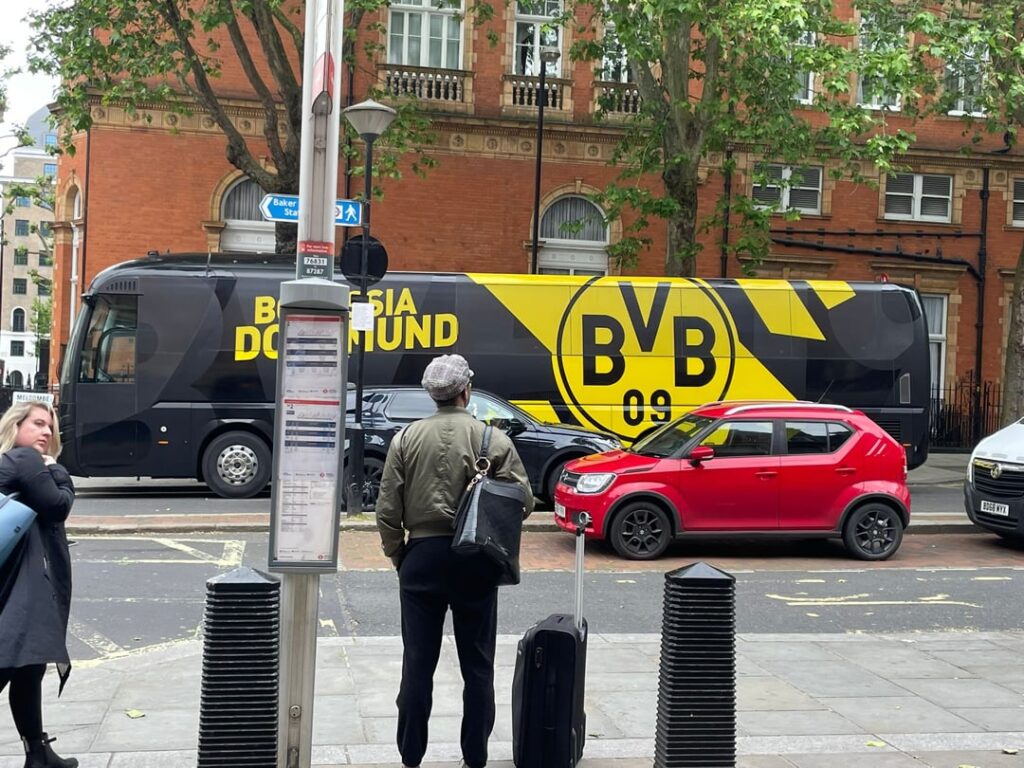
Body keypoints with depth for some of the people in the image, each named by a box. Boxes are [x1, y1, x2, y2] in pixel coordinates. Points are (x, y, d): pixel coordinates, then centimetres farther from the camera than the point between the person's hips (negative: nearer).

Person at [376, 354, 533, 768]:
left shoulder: (406, 438, -1)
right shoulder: (494, 440, -5)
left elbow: (387, 509, -2)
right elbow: (523, 501, -6)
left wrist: (397, 554, 11)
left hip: (422, 555, 1)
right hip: (475, 561, -1)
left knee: (418, 663, 7)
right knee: (477, 666, 9)